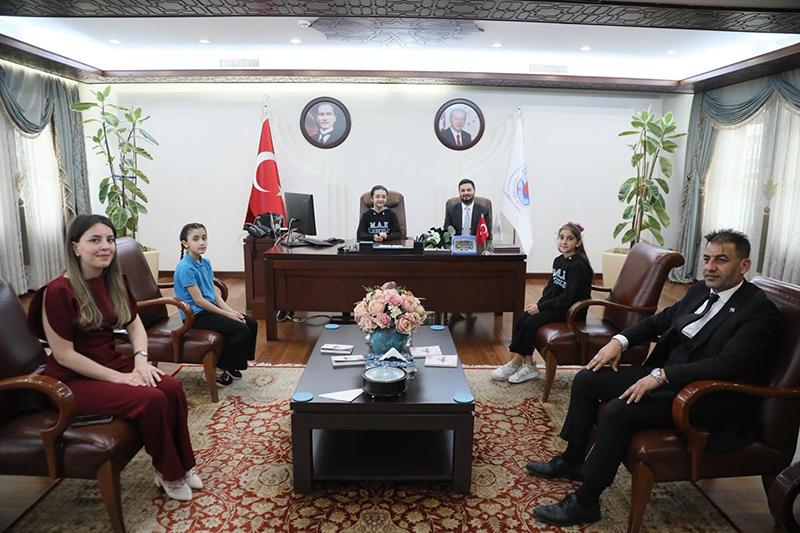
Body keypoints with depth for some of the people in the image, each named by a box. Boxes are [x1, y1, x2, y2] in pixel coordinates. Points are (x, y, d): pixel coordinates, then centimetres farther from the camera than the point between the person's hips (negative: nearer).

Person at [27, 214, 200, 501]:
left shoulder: (115, 282, 3)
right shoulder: (59, 291, -18)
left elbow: (135, 325, 10)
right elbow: (64, 355, -18)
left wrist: (141, 359, -10)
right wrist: (118, 378, -20)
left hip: (113, 364, 7)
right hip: (75, 379, -6)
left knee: (172, 387, -18)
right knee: (151, 399, -26)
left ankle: (182, 465, -2)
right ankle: (167, 474, -4)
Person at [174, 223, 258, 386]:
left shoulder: (205, 263, 9)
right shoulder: (185, 268, -18)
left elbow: (214, 294, 11)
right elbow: (199, 301, -19)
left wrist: (231, 311, -3)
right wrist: (227, 314, -15)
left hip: (210, 307, 9)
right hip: (196, 314, -9)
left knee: (252, 323, 1)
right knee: (241, 329, -20)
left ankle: (231, 364, 15)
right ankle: (218, 370, -3)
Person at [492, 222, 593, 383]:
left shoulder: (579, 265, -17)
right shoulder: (558, 260, 9)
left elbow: (568, 298, -21)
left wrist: (541, 307, -19)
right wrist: (538, 304, -5)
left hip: (571, 309, -8)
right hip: (555, 305, 8)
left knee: (532, 322, -22)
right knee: (521, 319, -11)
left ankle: (515, 363, -6)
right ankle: (528, 366, -10)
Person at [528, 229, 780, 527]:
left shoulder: (759, 309, -15)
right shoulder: (700, 291, 9)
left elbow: (726, 364, -26)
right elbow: (660, 321, 18)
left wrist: (661, 376, -30)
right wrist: (620, 340, 1)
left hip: (708, 399, -8)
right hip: (666, 374, 9)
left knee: (619, 410, -29)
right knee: (587, 379, 1)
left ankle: (584, 502, -13)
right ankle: (572, 461, 17)